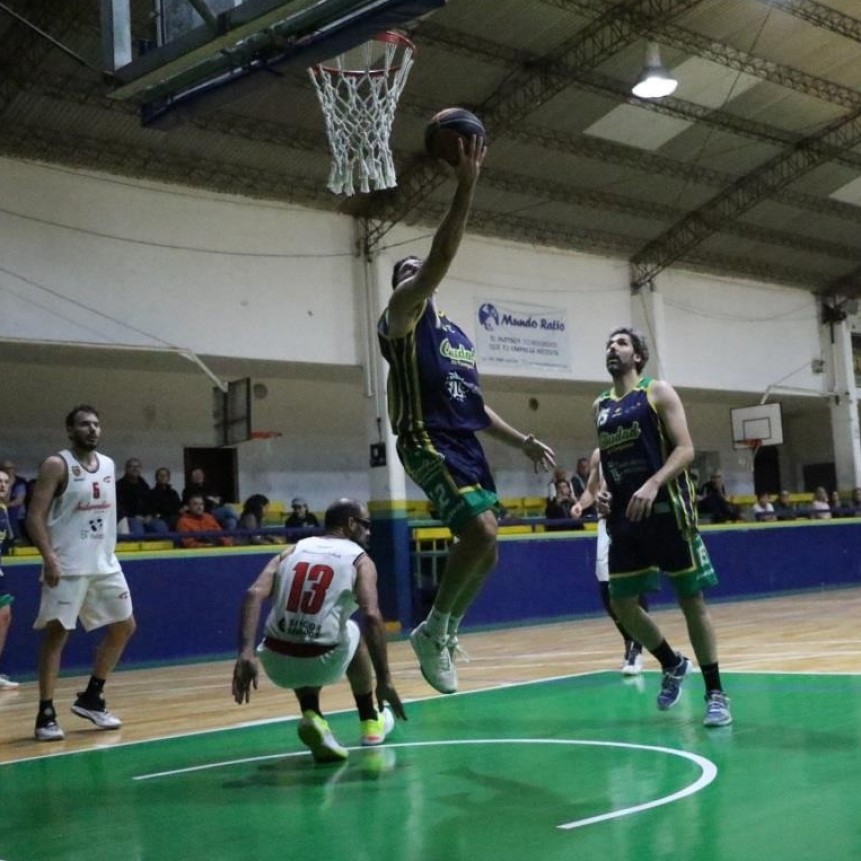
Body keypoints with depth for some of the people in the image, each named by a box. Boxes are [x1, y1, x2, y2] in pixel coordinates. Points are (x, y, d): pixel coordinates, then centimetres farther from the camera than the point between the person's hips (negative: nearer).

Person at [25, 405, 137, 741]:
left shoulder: (108, 465, 12)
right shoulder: (56, 465, -9)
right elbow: (35, 516, -14)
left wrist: (108, 552, 17)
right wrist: (49, 557, -24)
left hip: (105, 563, 7)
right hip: (68, 566, -7)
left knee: (124, 627, 11)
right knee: (56, 634, -5)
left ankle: (91, 698, 22)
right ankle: (46, 714, 2)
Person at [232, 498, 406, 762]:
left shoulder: (293, 550, 15)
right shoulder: (360, 559, 6)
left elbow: (254, 594, -2)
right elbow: (371, 617, -10)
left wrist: (246, 652, -9)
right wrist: (385, 680, -8)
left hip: (277, 664, 2)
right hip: (322, 663, -2)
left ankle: (312, 717, 14)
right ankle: (371, 723, 42)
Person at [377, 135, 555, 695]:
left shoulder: (457, 334, 24)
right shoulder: (402, 314, 0)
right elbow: (441, 258, -16)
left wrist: (523, 441, 18)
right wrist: (465, 187, -19)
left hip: (466, 444, 9)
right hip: (428, 442, -9)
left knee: (485, 548, 9)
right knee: (482, 531, -22)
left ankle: (446, 632, 27)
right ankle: (433, 631, -6)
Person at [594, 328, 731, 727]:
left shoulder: (658, 392, -2)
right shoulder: (600, 406, 15)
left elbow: (685, 448, -10)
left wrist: (652, 485, -24)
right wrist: (601, 492, 2)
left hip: (666, 509, -6)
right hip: (624, 516, 6)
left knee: (691, 599, -1)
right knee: (622, 603, 4)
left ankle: (716, 693, 8)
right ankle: (673, 664, 28)